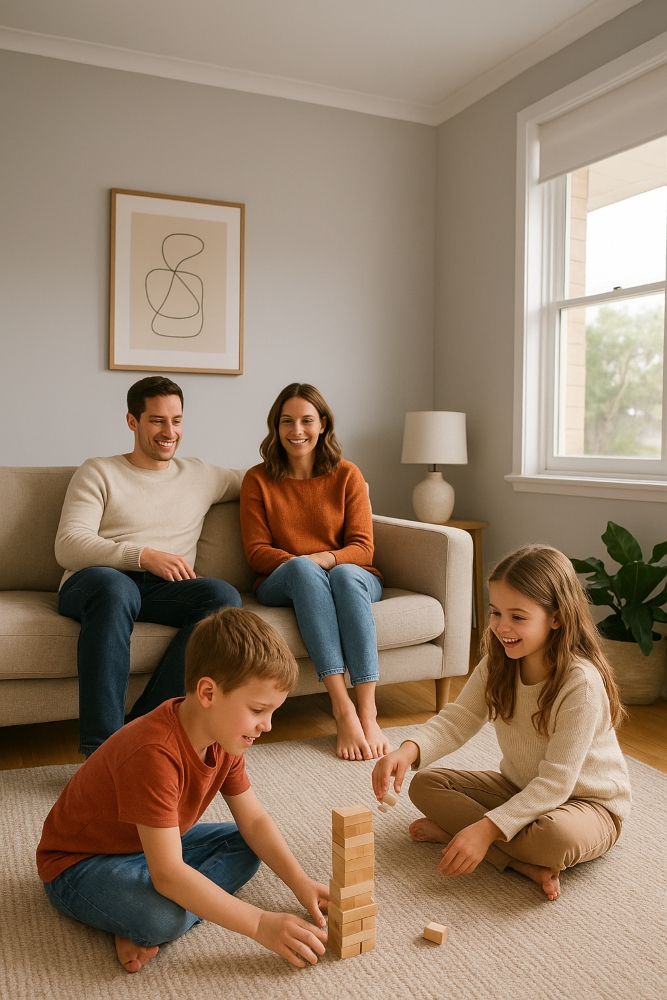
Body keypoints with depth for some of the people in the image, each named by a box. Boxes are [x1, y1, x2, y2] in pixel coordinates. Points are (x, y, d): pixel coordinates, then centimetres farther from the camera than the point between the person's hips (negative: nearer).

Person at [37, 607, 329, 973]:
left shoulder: (224, 737, -9)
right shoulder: (154, 753, -37)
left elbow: (254, 820, -2)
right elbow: (168, 874, -38)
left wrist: (301, 883, -16)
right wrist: (260, 924, -36)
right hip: (79, 863, -10)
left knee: (244, 848, -2)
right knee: (164, 918, -36)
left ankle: (139, 927, -11)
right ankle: (137, 925, -4)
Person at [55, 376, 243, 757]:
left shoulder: (200, 476, 23)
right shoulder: (98, 472, 12)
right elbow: (67, 546, -2)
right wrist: (144, 555, -16)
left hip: (164, 590, 3)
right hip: (93, 584, -3)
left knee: (224, 596, -29)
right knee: (114, 586, -40)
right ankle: (101, 748, -39)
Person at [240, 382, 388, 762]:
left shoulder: (347, 475, 5)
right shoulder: (258, 480, 6)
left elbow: (362, 547, -2)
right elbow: (256, 550, 0)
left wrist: (322, 559, -23)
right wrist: (299, 563, -20)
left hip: (351, 576, 1)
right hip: (283, 585, 0)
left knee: (346, 574, -36)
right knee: (301, 568, -36)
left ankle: (368, 712, -43)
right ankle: (343, 709, -44)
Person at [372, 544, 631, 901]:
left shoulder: (581, 684, -29)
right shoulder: (497, 665, -8)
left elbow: (555, 783, -29)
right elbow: (457, 720, -14)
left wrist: (487, 828, -36)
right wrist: (409, 750, -35)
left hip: (587, 802, -7)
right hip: (519, 789, 7)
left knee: (556, 836, -40)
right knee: (425, 784, -8)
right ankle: (525, 863, -16)